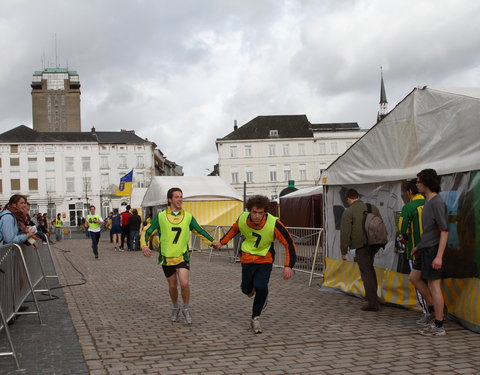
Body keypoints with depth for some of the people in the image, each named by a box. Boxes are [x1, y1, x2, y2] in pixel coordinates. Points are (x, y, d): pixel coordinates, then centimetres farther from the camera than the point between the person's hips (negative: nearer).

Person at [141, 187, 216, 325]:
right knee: (172, 286, 10)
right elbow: (147, 231, -1)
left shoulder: (188, 217, 2)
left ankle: (186, 309, 8)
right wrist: (144, 245, -18)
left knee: (184, 283, -16)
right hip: (167, 257, 0)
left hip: (182, 256, 0)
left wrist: (213, 242, 4)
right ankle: (175, 308, 37)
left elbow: (200, 231, 11)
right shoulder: (160, 216, -3)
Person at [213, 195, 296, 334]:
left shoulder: (274, 224, -25)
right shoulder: (242, 219, -15)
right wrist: (222, 242, 13)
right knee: (246, 289, 8)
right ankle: (251, 289, 49)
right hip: (247, 258, 3)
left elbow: (289, 243, -20)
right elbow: (234, 229, 11)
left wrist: (288, 266, -27)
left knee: (261, 288, -19)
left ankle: (255, 319, 4)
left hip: (265, 260, -3)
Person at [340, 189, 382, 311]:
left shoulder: (348, 212, -6)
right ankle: (372, 294, 32)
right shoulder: (373, 208, 10)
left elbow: (345, 233, -9)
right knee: (369, 268, 25)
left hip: (361, 246, -6)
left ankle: (373, 302, -1)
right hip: (374, 244, 6)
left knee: (366, 273, -1)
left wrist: (344, 252, -3)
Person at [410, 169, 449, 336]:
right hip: (425, 249, 10)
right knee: (415, 278, 15)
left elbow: (444, 231, -20)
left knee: (433, 285, -4)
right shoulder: (428, 201, 13)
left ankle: (438, 326, 4)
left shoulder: (437, 202, -16)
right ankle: (438, 309, 21)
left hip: (433, 249, -10)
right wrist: (419, 246, 27)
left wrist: (439, 256, -24)